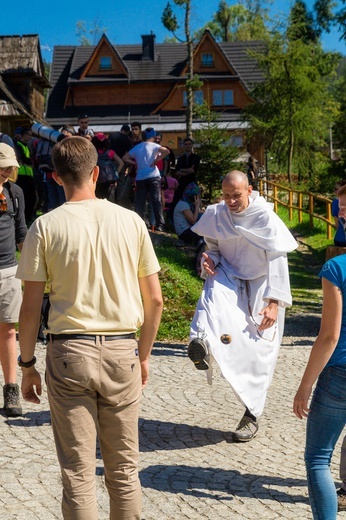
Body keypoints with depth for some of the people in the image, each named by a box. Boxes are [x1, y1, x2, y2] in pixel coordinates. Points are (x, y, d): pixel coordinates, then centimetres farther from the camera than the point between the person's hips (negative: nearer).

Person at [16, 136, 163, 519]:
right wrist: (143, 356, 16)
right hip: (121, 351, 2)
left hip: (69, 352, -2)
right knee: (124, 470, 14)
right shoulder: (130, 221, 1)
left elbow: (30, 308, -5)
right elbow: (154, 301, 4)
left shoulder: (46, 226, -4)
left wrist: (27, 365, 6)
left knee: (77, 473, 6)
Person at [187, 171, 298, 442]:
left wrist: (274, 302, -18)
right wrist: (209, 262, -11)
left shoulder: (266, 218, -15)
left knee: (259, 354, -1)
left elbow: (278, 262, -14)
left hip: (260, 289, -3)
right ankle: (201, 343, -58)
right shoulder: (216, 214, -3)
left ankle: (252, 416, 12)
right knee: (213, 291, -35)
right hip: (229, 279, 3)